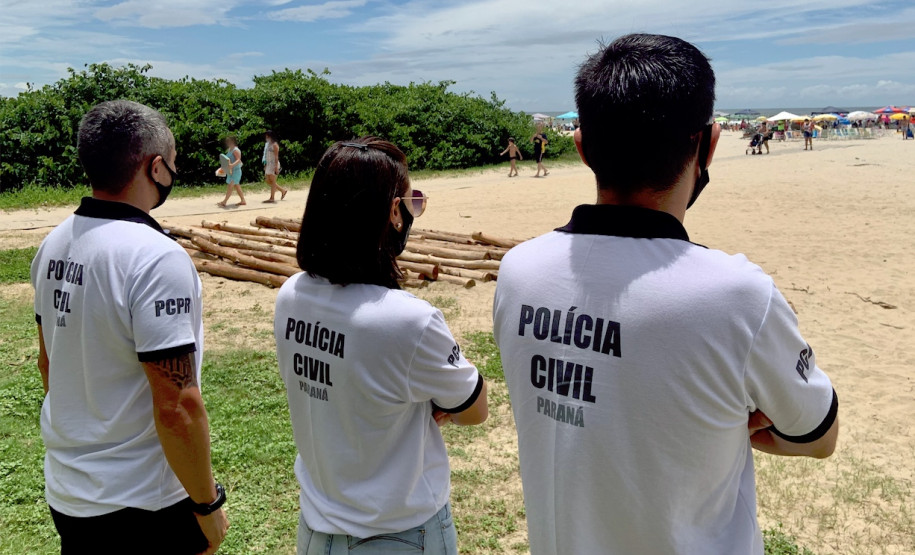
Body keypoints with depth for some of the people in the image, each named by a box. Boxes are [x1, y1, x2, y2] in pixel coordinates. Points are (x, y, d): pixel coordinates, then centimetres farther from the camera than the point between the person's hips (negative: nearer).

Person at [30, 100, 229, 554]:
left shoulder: (54, 244, 0)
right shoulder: (157, 258, -25)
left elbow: (48, 363, 11)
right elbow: (176, 407, -26)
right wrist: (208, 505, -14)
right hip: (140, 508, -7)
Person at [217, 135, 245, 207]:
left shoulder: (236, 150, -14)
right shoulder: (229, 150, 15)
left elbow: (238, 160, -25)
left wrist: (232, 165, -40)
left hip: (235, 171, -10)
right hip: (230, 171, 10)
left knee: (230, 186, -11)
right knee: (237, 186, 13)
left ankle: (224, 202, -13)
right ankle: (243, 201, 19)